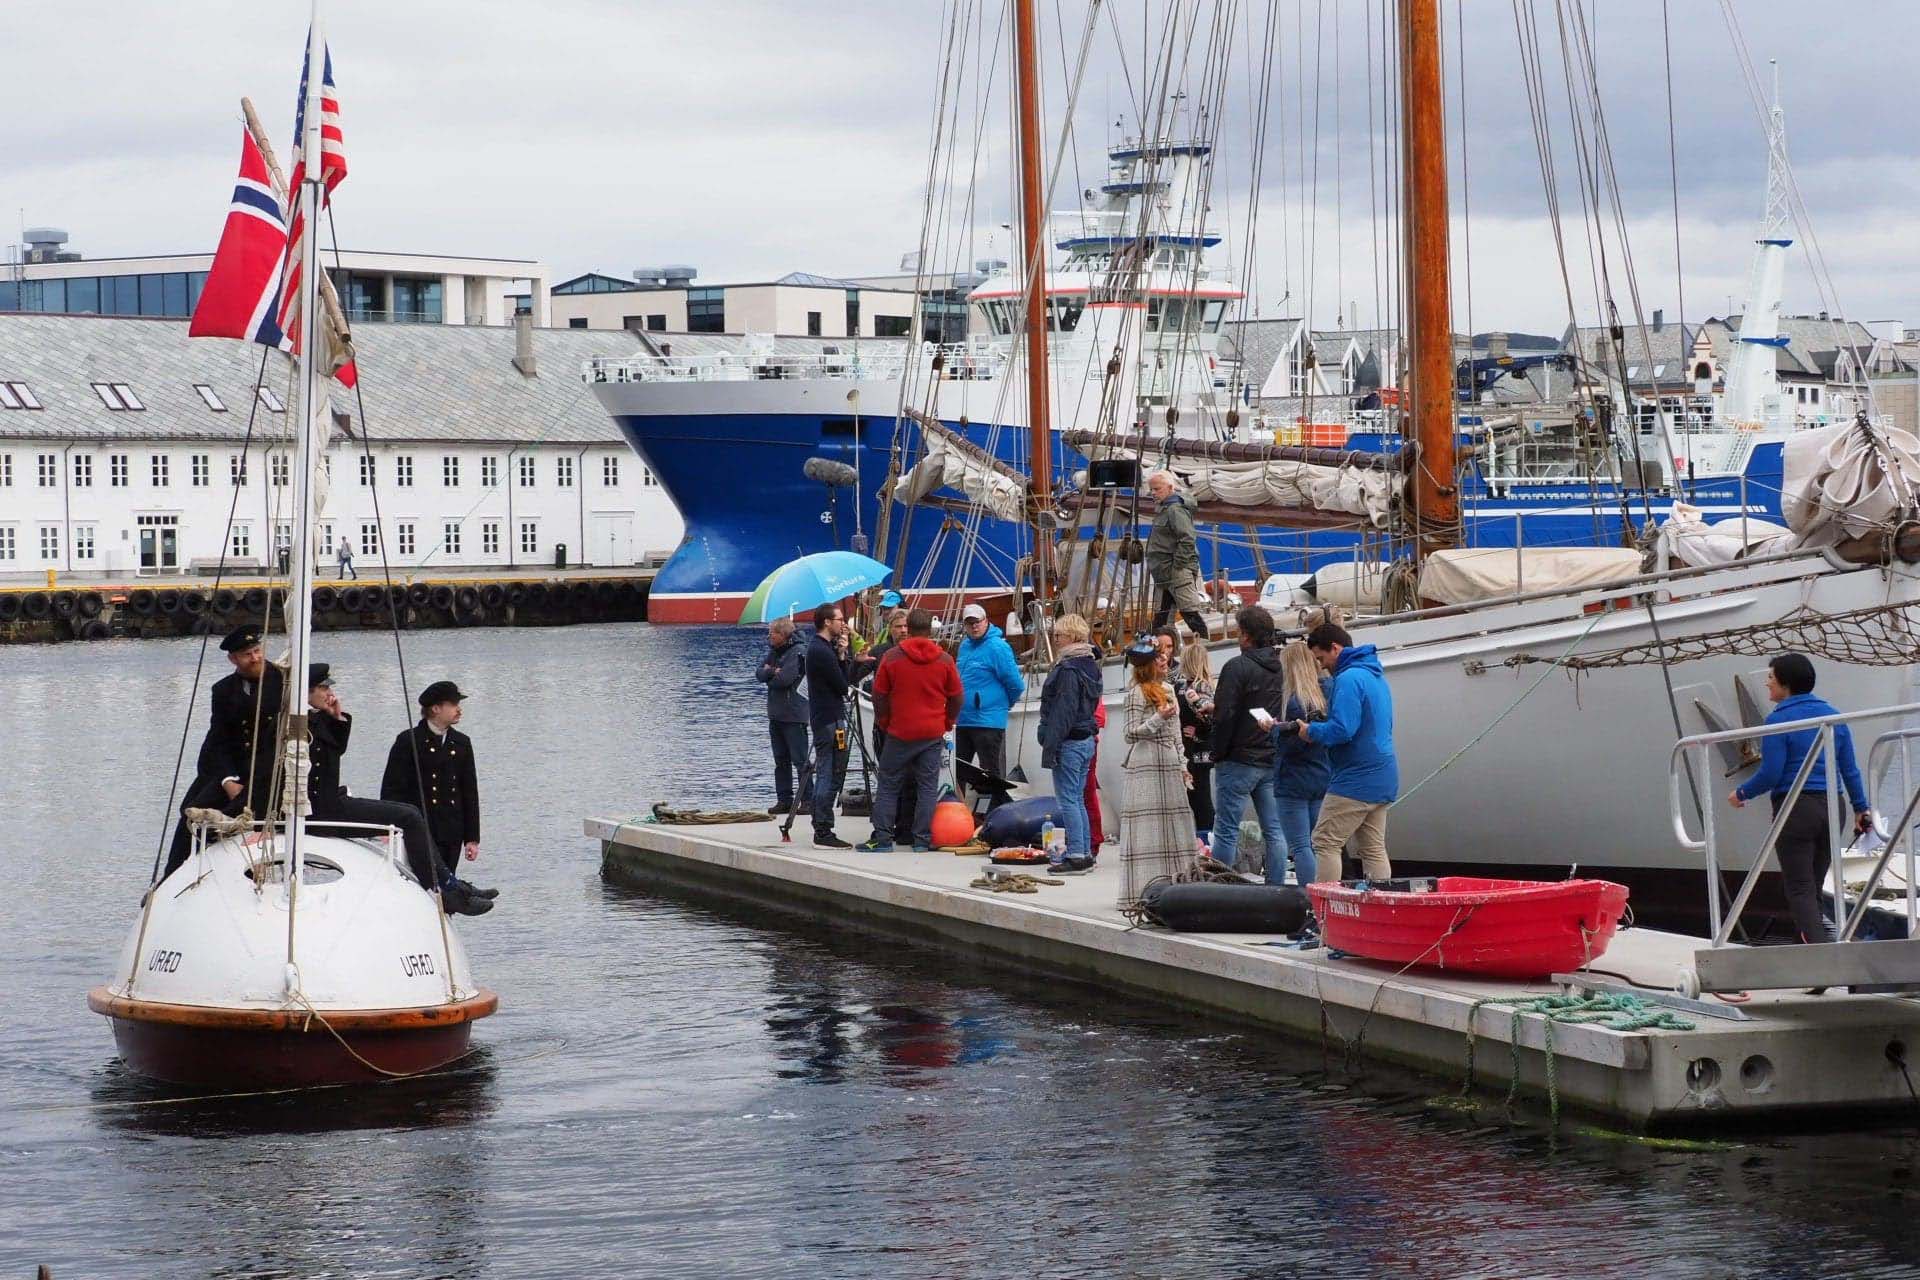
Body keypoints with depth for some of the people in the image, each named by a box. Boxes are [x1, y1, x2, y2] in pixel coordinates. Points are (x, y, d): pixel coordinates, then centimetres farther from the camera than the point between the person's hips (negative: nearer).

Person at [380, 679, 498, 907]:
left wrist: (472, 838, 12)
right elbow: (392, 788, -4)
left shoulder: (461, 743, 14)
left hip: (451, 834, 5)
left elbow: (470, 793, 15)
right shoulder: (408, 741, -2)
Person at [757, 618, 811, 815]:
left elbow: (785, 679, -21)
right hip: (776, 713, 9)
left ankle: (807, 800, -6)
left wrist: (769, 676, -1)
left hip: (793, 715, -9)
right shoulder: (775, 651, 14)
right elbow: (759, 673, 7)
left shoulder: (798, 651, -13)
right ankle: (784, 800, 16)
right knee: (781, 760, 11)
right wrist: (772, 672, -13)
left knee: (800, 760, -8)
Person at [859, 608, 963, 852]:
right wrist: (947, 723, 19)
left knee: (888, 786, 6)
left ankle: (882, 839, 2)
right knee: (928, 787, 5)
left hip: (900, 733, -1)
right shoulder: (944, 660, -1)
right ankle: (923, 839, 2)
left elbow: (879, 695, 1)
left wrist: (883, 722, 14)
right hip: (933, 735, 1)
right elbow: (956, 697, 6)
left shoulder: (892, 658, -4)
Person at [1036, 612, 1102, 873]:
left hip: (1069, 742, -10)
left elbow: (1062, 712, -20)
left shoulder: (1068, 669, -16)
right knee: (1078, 800, 15)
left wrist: (1050, 747, -19)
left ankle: (1076, 855, -9)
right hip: (1087, 739, 10)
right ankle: (1085, 853, 17)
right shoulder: (1090, 666, 13)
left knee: (1067, 800, -6)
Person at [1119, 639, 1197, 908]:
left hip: (1170, 765, 8)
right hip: (1146, 765, -8)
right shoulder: (1138, 692, -6)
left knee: (1172, 825, 6)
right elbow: (1132, 732, -9)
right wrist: (1159, 717, -20)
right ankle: (1142, 892, -8)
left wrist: (1182, 766, 17)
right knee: (1148, 826, -9)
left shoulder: (1168, 690, 17)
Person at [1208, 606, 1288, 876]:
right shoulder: (1282, 668, 9)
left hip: (1239, 762, -6)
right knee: (1274, 831, 7)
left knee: (1226, 832, -2)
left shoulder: (1237, 667, -12)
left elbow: (1225, 715, -15)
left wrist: (1218, 752, -5)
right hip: (1274, 762, 6)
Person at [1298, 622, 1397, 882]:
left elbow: (1342, 730, -24)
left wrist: (1311, 731, -6)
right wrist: (1317, 728, 14)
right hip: (1382, 779, 10)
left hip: (1356, 780, -10)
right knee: (1373, 849, 10)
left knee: (1325, 843, -6)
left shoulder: (1349, 679, -15)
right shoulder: (1376, 676, 16)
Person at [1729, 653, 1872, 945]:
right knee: (1813, 886, 15)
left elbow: (1770, 775, -12)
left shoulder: (1779, 719, -9)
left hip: (1795, 809, -6)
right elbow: (1850, 769, 12)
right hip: (1831, 808, 6)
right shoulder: (1832, 716, 10)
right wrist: (1861, 808, 22)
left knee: (1800, 890, -4)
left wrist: (1741, 794, 4)